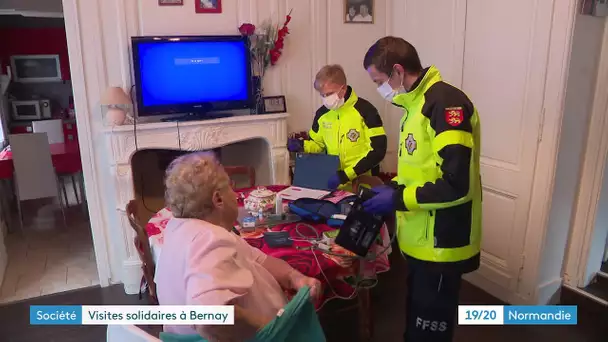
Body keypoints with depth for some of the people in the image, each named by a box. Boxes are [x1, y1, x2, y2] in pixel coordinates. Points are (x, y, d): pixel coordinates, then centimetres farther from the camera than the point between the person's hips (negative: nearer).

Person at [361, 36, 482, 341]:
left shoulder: (447, 103, -21)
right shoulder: (416, 105, 10)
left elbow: (457, 184, -27)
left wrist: (398, 199, -19)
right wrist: (392, 187, 5)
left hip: (442, 242, -9)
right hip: (421, 237, 9)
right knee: (417, 316, 24)